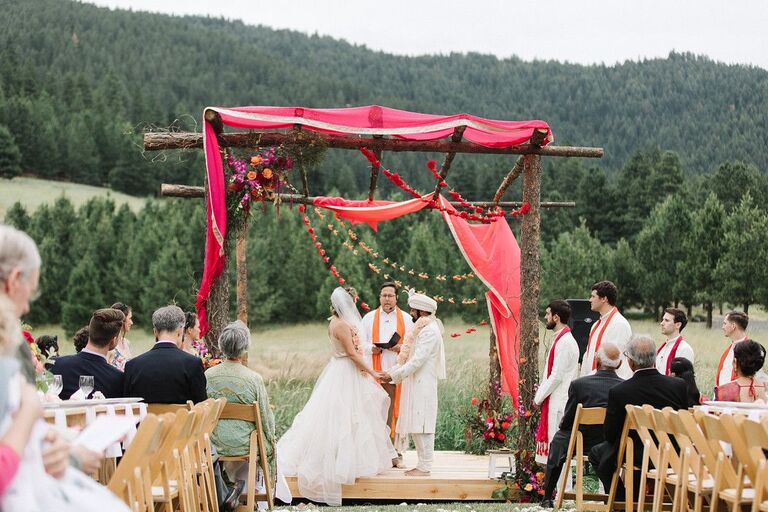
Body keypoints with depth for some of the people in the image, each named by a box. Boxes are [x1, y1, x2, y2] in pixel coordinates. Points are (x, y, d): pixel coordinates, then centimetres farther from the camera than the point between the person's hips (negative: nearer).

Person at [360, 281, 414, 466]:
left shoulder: (406, 318, 11)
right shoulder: (369, 317, 13)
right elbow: (361, 343, 10)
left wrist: (400, 348, -12)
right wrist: (372, 348, -11)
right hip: (375, 372, 0)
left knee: (396, 410, -3)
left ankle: (396, 452, 1)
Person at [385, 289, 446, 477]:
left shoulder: (430, 331, -15)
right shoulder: (422, 329, 17)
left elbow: (418, 360, -20)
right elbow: (408, 357, 20)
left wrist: (394, 375, -17)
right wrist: (393, 372, 9)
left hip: (423, 385, -10)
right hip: (416, 384, 10)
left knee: (421, 426, -7)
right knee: (416, 426, 11)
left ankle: (425, 467, -4)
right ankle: (423, 464, 17)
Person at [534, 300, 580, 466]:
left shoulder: (564, 342, -16)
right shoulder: (561, 339, 15)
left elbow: (556, 376, -19)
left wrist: (539, 397, -11)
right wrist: (540, 394, 14)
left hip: (559, 403, -10)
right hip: (554, 401, 10)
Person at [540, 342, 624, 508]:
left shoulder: (579, 384, -19)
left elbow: (566, 421, -8)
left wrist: (564, 425, 15)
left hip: (585, 444, -2)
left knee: (559, 439, 28)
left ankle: (547, 498, 34)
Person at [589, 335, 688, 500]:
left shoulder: (618, 392, -20)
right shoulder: (679, 385, -11)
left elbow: (610, 435, -9)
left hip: (635, 459, -4)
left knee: (596, 452, 23)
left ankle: (623, 502, 22)